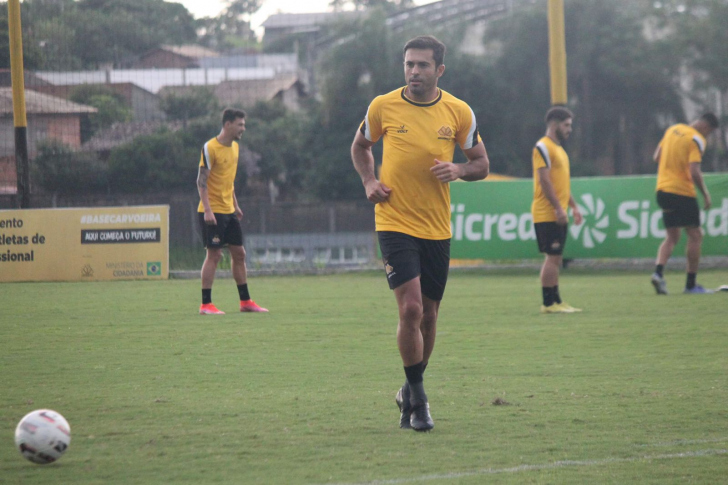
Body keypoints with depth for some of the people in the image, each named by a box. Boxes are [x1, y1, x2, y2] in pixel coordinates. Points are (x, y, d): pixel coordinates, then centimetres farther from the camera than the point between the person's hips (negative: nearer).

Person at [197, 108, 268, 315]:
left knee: (239, 253, 9)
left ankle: (245, 301, 16)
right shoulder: (210, 148, -14)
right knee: (214, 254, -7)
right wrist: (207, 210, -22)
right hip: (213, 212, -8)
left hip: (229, 211, 8)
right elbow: (202, 181, -16)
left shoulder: (234, 147, 11)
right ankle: (206, 304, -2)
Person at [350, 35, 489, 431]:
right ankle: (417, 398, -3)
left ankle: (410, 395, 30)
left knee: (428, 316, 10)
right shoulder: (383, 107, -3)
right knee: (410, 309, -16)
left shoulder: (459, 112, 0)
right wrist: (369, 182, -2)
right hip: (395, 223, -3)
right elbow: (360, 146, 15)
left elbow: (481, 164, 9)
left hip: (437, 230, 3)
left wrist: (458, 170, -12)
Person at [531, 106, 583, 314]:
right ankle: (549, 303, -8)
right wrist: (558, 208, -21)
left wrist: (573, 206, 19)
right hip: (547, 215, -10)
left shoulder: (559, 149, 19)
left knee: (555, 258, 10)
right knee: (553, 257, -10)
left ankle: (555, 300, 14)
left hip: (558, 216, 10)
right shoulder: (543, 147, -11)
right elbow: (544, 180, -18)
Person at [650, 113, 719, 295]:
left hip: (663, 189, 7)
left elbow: (657, 158, 15)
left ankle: (658, 273, -9)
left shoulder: (672, 129, 10)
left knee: (672, 237, 12)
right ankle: (691, 284, 4)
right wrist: (705, 193, -9)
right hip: (683, 191, -7)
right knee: (695, 236, 4)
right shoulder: (697, 139, -12)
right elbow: (694, 172, -20)